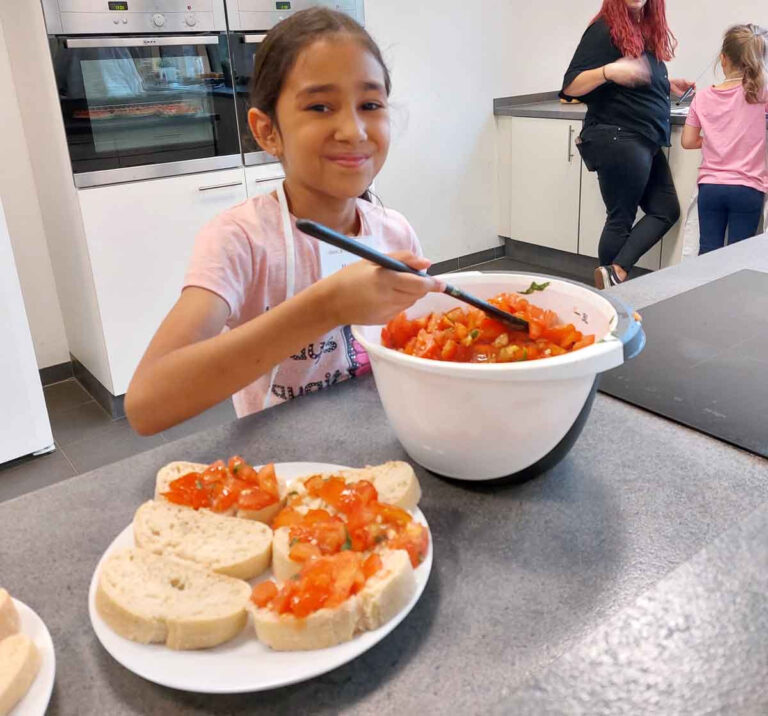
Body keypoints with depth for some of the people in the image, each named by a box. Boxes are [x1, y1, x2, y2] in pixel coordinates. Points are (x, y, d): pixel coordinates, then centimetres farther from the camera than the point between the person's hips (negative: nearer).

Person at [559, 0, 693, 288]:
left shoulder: (648, 30, 13)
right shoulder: (604, 30, -10)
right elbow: (571, 87, -17)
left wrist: (667, 85, 12)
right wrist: (608, 71, -32)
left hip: (645, 140, 9)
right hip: (617, 140, -9)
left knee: (666, 210, 2)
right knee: (621, 218, -4)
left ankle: (615, 273, -6)